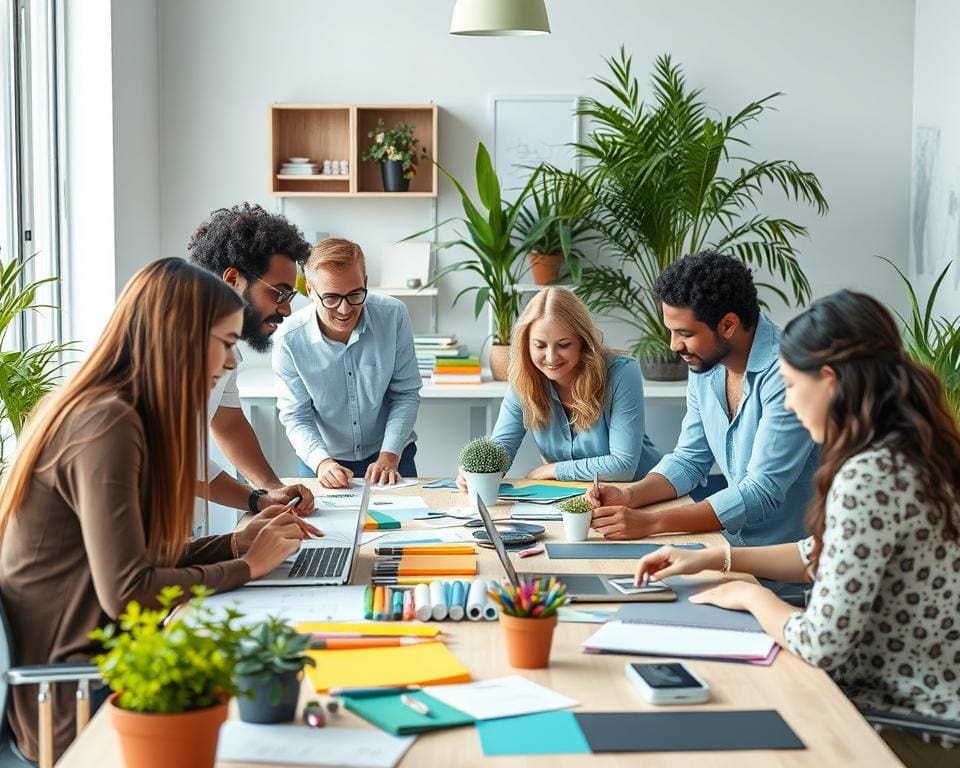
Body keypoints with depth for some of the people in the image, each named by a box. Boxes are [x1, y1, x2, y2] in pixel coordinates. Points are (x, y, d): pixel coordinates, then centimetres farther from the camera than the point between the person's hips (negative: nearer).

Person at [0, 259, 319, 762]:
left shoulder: (113, 412, 10)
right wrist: (246, 566, -12)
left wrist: (235, 542, 2)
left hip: (91, 656, 9)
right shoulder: (107, 423, -20)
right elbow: (125, 592, -24)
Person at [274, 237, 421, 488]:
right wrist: (322, 462, -24)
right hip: (323, 461, 0)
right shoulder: (290, 340, -15)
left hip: (390, 453, 1)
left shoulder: (393, 316, -12)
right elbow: (296, 417, -7)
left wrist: (389, 457, -14)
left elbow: (406, 394, -4)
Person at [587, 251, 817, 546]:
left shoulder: (785, 373, -21)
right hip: (736, 544, 7)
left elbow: (762, 492, -23)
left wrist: (650, 522, -26)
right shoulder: (705, 365, 5)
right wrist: (629, 497, -4)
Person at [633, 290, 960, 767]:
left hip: (904, 724, -8)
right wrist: (715, 558, 14)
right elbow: (828, 556, 18)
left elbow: (821, 645, -26)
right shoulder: (912, 453, 3)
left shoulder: (868, 477, -27)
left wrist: (751, 595, -7)